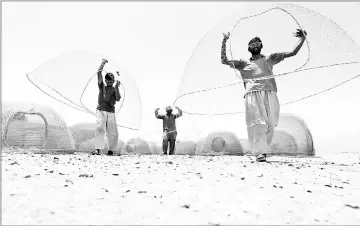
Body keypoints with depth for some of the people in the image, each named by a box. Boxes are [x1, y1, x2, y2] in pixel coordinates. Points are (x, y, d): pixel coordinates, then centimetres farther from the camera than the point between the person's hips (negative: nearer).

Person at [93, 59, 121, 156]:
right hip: (101, 111, -1)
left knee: (113, 133, -2)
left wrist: (116, 88, -16)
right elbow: (99, 73, 6)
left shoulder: (115, 90, 14)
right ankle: (98, 149, -24)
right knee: (100, 129, -20)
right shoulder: (102, 86, 15)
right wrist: (103, 63, -2)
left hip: (111, 113, 1)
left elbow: (118, 99, -7)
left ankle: (111, 150, 15)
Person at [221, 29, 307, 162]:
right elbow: (224, 61, 15)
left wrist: (302, 39, 14)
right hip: (252, 95, -2)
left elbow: (292, 53, 25)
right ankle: (260, 153, -15)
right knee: (257, 123, -15)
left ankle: (262, 149, 9)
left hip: (270, 94, 2)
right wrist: (224, 42, 11)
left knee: (270, 124, -7)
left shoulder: (269, 59, 26)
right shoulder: (243, 63, 23)